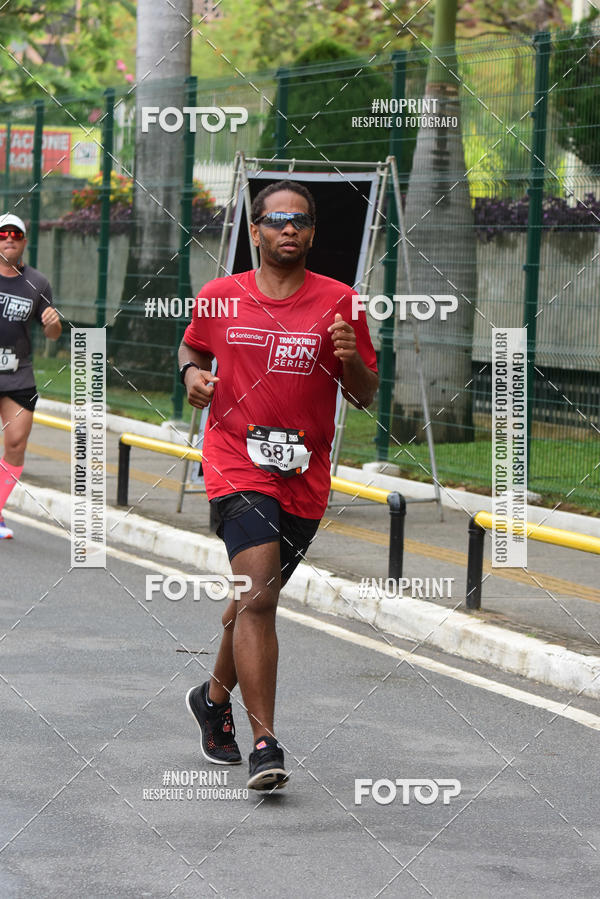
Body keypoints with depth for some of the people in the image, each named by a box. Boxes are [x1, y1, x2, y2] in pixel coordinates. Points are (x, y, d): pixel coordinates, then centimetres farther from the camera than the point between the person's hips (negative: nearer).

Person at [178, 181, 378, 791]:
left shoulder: (339, 302, 1)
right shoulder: (218, 298, 2)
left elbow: (365, 397, 4)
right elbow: (192, 347, 22)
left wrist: (350, 358, -16)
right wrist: (192, 374, 0)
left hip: (305, 477, 2)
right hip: (236, 467, -2)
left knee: (255, 599, 16)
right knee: (257, 598, -18)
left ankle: (215, 697, 42)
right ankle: (264, 744, -19)